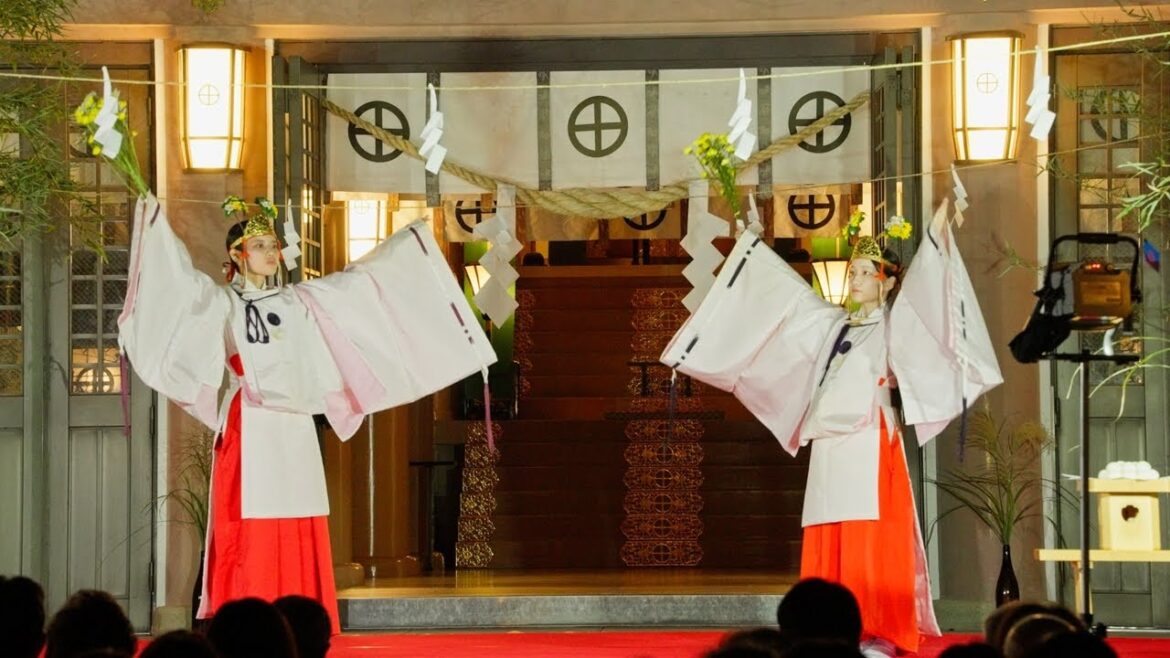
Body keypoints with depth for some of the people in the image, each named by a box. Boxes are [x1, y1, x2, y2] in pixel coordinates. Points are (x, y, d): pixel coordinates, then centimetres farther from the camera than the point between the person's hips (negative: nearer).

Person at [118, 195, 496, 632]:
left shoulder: (299, 302, 15)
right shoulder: (221, 303, 4)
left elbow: (359, 278, 22)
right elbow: (179, 275, -11)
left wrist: (407, 242, 25)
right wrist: (152, 218, -21)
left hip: (293, 429, 4)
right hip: (248, 429, -4)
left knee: (299, 535, 1)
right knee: (248, 534, -8)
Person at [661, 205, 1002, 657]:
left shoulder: (894, 326, 5)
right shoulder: (834, 324, 20)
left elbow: (919, 288, -9)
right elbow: (787, 290, 28)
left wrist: (937, 239, -21)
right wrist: (753, 244, 31)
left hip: (869, 444, -6)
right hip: (828, 446, 6)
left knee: (870, 542, -11)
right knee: (829, 546, 1)